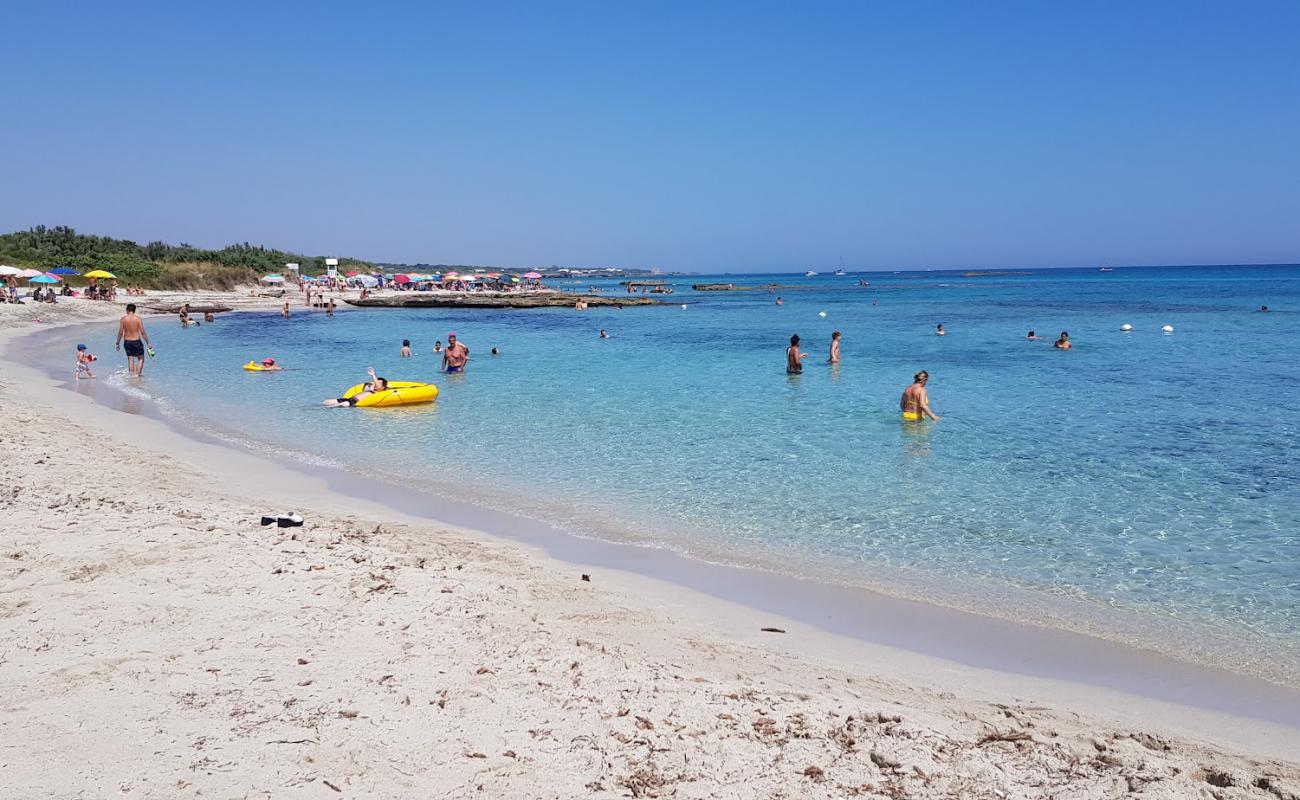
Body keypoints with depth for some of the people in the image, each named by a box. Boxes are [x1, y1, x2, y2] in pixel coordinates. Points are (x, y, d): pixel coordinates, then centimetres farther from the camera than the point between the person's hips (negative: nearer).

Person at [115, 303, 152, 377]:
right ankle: (137, 375, 3)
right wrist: (148, 343, -2)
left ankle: (131, 374, 11)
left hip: (127, 341, 2)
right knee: (141, 359, 12)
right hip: (136, 341, -2)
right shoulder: (138, 319, -9)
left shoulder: (123, 319, -3)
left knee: (130, 359, 12)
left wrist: (117, 343, 9)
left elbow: (120, 333, -2)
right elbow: (143, 333, -9)